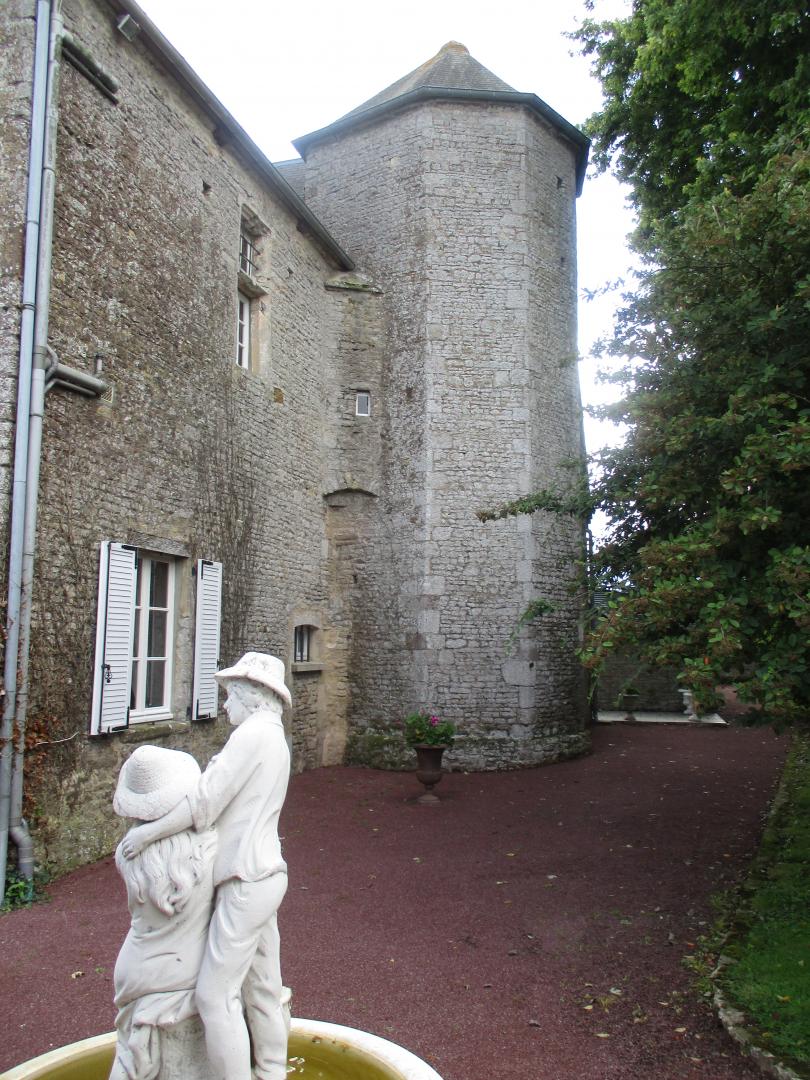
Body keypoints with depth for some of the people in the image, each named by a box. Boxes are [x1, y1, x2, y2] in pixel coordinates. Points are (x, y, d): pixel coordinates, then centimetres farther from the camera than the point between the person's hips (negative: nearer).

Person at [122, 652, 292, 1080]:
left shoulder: (253, 733, -17)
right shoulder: (274, 740, 13)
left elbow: (204, 804, -18)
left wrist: (145, 833, -7)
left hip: (246, 884, -10)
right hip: (263, 875, 10)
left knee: (215, 994, -2)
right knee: (261, 989, 17)